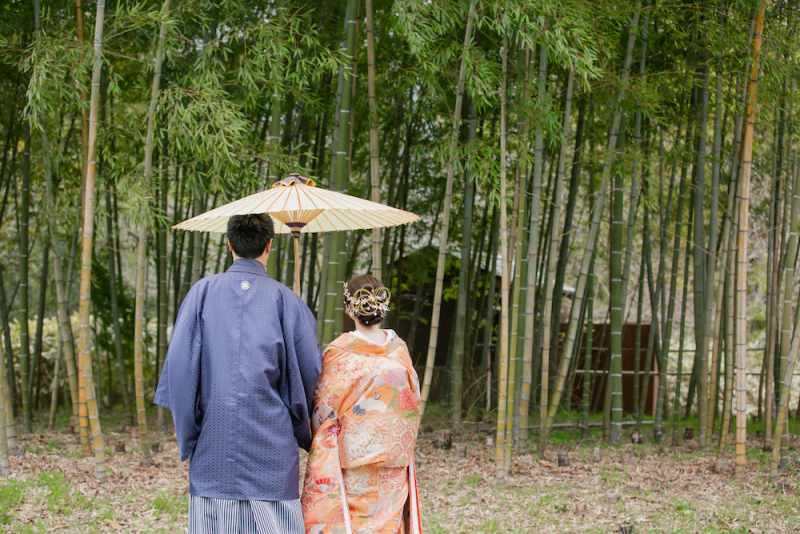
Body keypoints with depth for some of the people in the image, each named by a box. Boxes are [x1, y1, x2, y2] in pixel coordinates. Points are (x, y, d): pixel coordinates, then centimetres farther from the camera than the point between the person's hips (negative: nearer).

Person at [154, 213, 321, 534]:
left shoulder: (202, 292, 1)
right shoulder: (284, 299, -1)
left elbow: (178, 363, -2)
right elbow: (311, 369, 0)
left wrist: (188, 435, 7)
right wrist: (302, 433, 15)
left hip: (213, 444, 1)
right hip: (271, 445, -1)